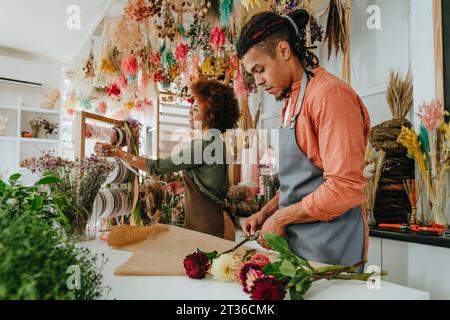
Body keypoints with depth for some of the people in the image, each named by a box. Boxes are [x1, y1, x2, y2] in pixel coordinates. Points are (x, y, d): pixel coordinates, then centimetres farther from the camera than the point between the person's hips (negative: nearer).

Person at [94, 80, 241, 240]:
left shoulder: (205, 143, -19)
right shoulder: (217, 142, 10)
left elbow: (156, 167, -16)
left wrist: (116, 152, -12)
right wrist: (183, 188, 13)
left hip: (207, 227, -9)